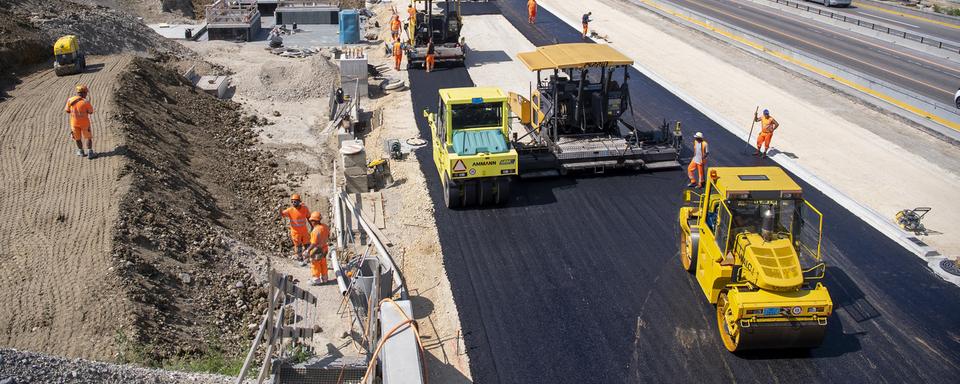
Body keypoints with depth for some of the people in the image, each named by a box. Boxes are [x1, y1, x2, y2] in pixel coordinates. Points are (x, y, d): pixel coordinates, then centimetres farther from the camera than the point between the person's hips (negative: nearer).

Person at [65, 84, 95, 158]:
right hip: (84, 123, -3)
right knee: (88, 137, 14)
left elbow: (67, 111, 3)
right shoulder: (86, 102, -20)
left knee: (77, 138, 22)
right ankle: (89, 152, 7)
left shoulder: (70, 100, -10)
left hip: (74, 122, 3)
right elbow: (91, 112, -5)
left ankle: (81, 151, 34)